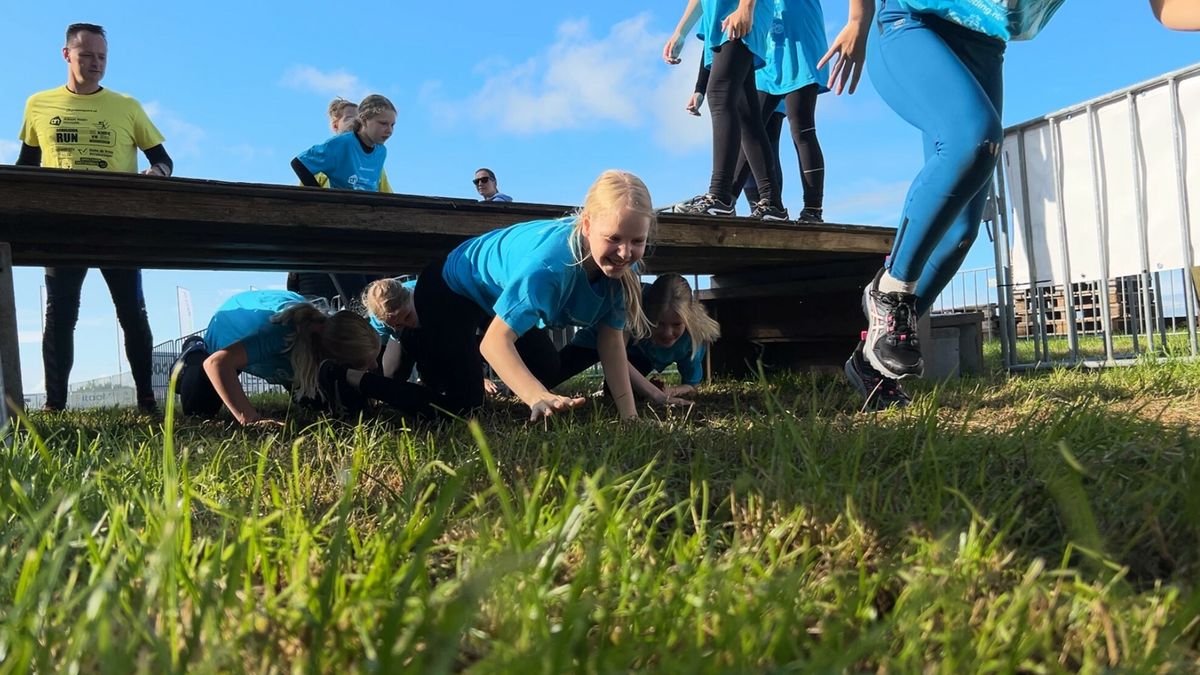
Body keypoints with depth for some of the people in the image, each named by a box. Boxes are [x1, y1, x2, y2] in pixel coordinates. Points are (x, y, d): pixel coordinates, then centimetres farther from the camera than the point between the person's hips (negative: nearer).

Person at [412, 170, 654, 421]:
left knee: (548, 370, 11)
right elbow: (495, 340, -45)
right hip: (453, 287, -7)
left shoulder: (623, 266, -22)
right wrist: (540, 398, -61)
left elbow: (612, 339, -15)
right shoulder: (552, 260, -43)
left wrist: (630, 415, -23)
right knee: (464, 403, -12)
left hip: (502, 294, 7)